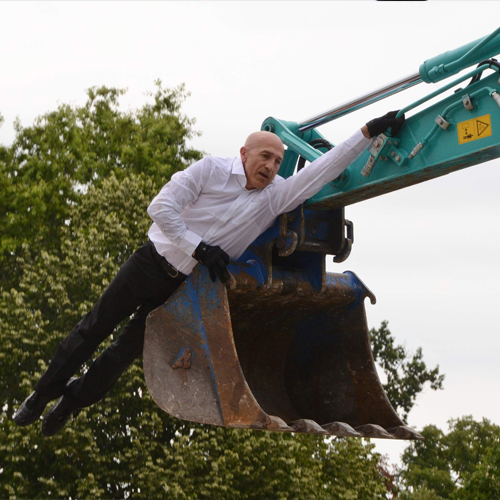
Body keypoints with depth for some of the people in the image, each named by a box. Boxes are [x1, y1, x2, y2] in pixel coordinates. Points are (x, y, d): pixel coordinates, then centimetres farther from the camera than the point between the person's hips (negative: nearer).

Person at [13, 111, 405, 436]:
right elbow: (162, 208, -17)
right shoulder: (211, 170, -14)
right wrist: (200, 249, -22)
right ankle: (42, 395, 22)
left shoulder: (276, 195, -7)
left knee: (127, 352, 9)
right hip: (152, 262, -3)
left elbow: (326, 168, -14)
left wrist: (370, 132, -21)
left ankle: (71, 402, 27)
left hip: (185, 287, 3)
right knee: (94, 330, 7)